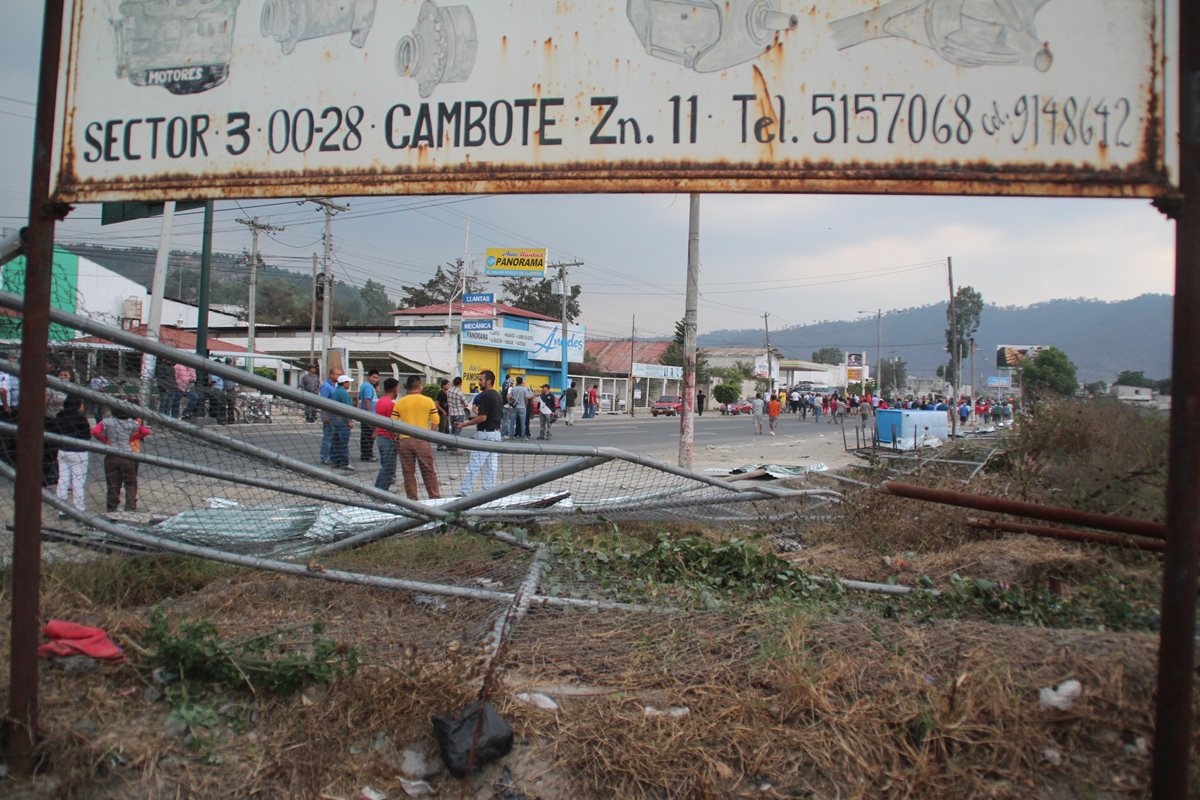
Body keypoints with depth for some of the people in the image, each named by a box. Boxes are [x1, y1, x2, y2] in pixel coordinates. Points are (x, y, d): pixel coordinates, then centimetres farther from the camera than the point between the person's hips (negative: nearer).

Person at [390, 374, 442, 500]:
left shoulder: (399, 403, 1)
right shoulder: (428, 401, -1)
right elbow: (435, 421, 0)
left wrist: (397, 437, 13)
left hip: (404, 441, 1)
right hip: (422, 441, -1)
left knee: (408, 472, 9)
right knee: (429, 471, 8)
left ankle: (412, 498, 13)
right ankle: (435, 496, 12)